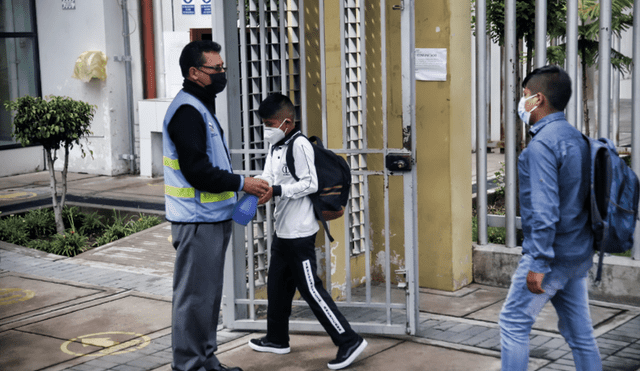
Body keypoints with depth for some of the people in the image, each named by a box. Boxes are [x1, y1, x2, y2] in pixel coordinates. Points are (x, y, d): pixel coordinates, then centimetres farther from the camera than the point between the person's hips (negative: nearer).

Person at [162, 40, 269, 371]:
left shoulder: (202, 107, 19)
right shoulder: (186, 112, -16)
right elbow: (196, 171, -22)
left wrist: (238, 185, 17)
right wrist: (240, 183, -17)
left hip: (212, 219, 11)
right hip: (197, 221, -11)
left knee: (209, 294, 16)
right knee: (195, 295, -4)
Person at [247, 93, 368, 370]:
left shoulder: (300, 145, -15)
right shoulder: (275, 148, 13)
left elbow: (310, 183, -20)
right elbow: (267, 180, 14)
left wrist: (277, 190, -23)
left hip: (300, 233, -10)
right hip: (282, 231, 10)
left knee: (310, 288, -8)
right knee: (277, 285, 17)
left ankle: (349, 341, -3)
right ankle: (277, 339, 32)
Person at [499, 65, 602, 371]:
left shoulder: (541, 144, -17)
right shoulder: (575, 138, 11)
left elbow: (544, 211, -23)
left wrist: (538, 264, -20)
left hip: (553, 252, -9)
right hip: (580, 253, 9)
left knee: (513, 321, 1)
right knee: (579, 330, 12)